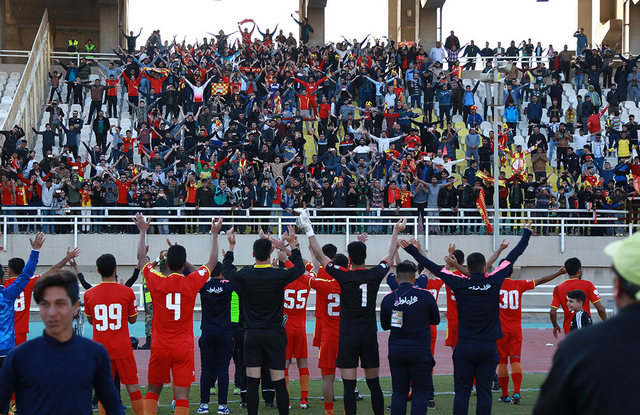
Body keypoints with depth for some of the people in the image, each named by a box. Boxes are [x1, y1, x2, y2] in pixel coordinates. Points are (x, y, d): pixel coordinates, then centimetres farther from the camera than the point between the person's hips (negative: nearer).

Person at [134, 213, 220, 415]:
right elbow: (212, 262, 10)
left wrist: (143, 230, 24)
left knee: (153, 390, 15)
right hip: (184, 348, -1)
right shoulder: (191, 283, -7)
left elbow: (141, 257, 13)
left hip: (160, 347, 1)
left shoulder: (157, 282, -5)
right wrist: (215, 234, 21)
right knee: (182, 394, -4)